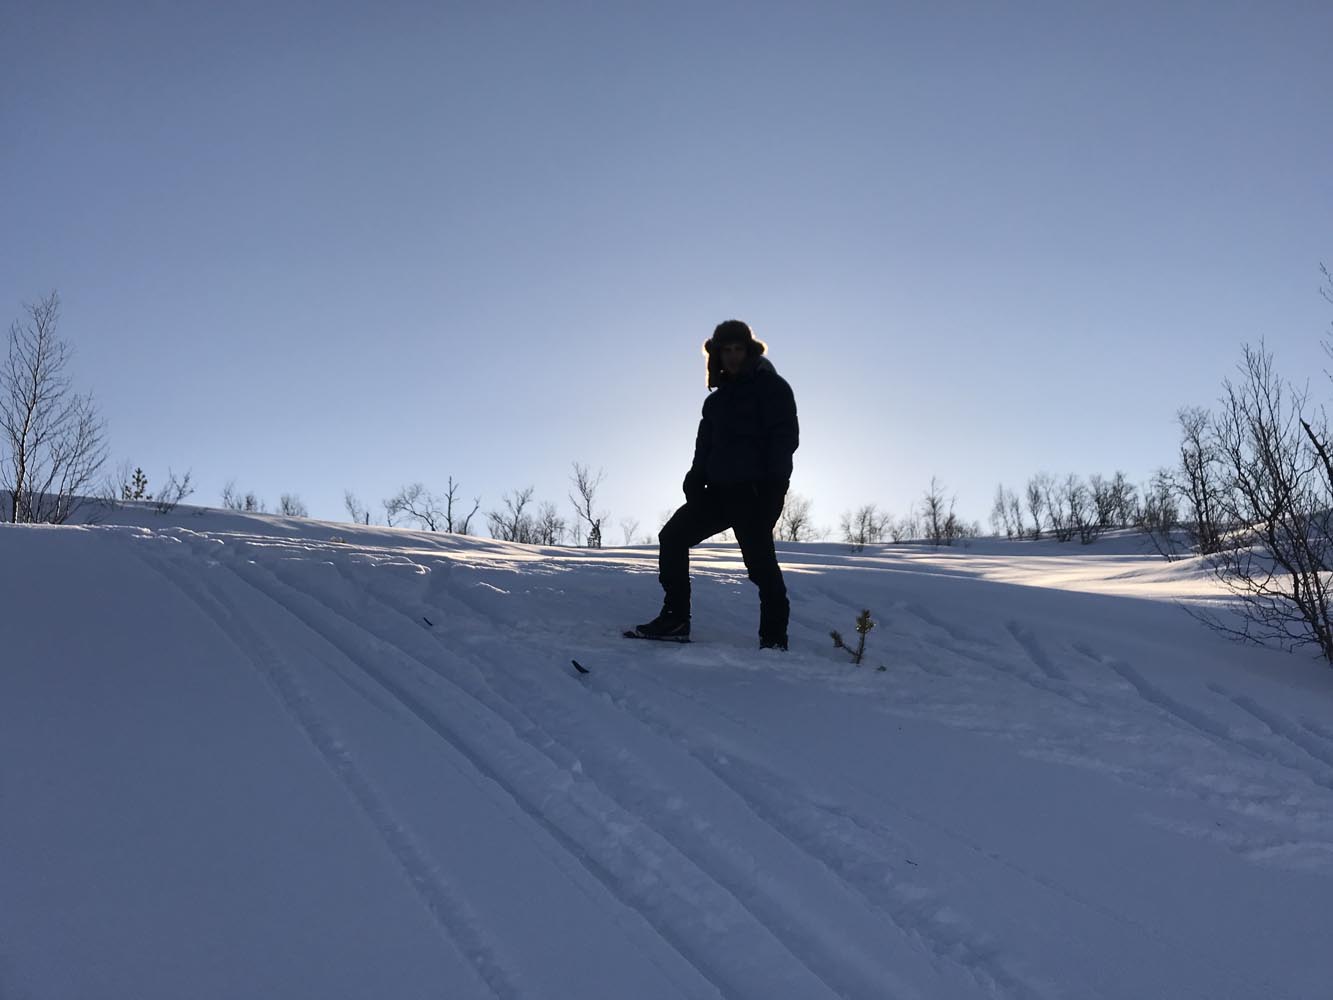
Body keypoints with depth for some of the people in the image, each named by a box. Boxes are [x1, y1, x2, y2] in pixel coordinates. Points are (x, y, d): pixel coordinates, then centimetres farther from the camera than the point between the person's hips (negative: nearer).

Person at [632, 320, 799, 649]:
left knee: (759, 557, -10)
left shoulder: (771, 386, 1)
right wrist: (695, 479, 2)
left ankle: (774, 636, -2)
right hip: (721, 489, 8)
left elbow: (786, 435, -8)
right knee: (673, 536, 2)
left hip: (756, 489, -7)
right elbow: (705, 445, 20)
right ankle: (675, 618, 4)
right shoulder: (717, 399, 21)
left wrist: (774, 481, -19)